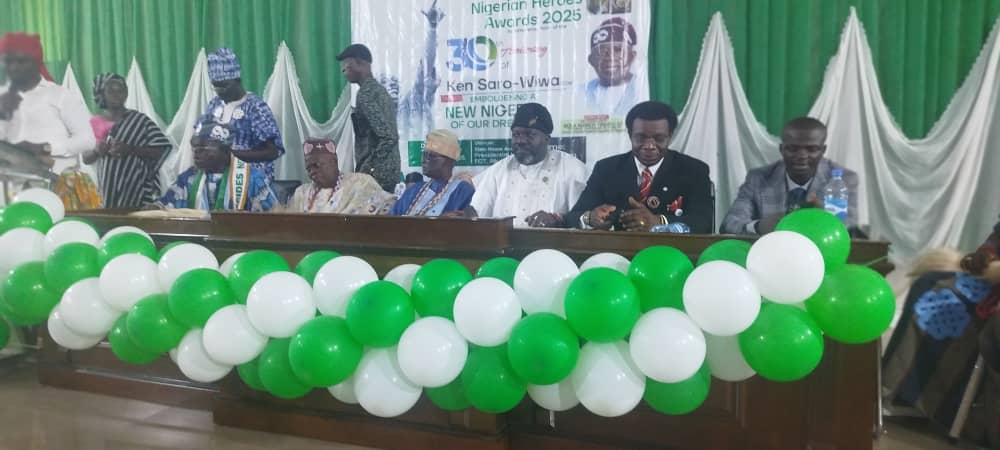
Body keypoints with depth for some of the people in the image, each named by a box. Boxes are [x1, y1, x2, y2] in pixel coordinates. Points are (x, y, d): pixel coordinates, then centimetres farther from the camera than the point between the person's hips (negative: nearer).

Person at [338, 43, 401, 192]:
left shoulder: (366, 94, -14)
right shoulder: (380, 90, 15)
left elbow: (388, 137, -23)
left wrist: (366, 168, -16)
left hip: (375, 175, -9)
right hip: (389, 172, 9)